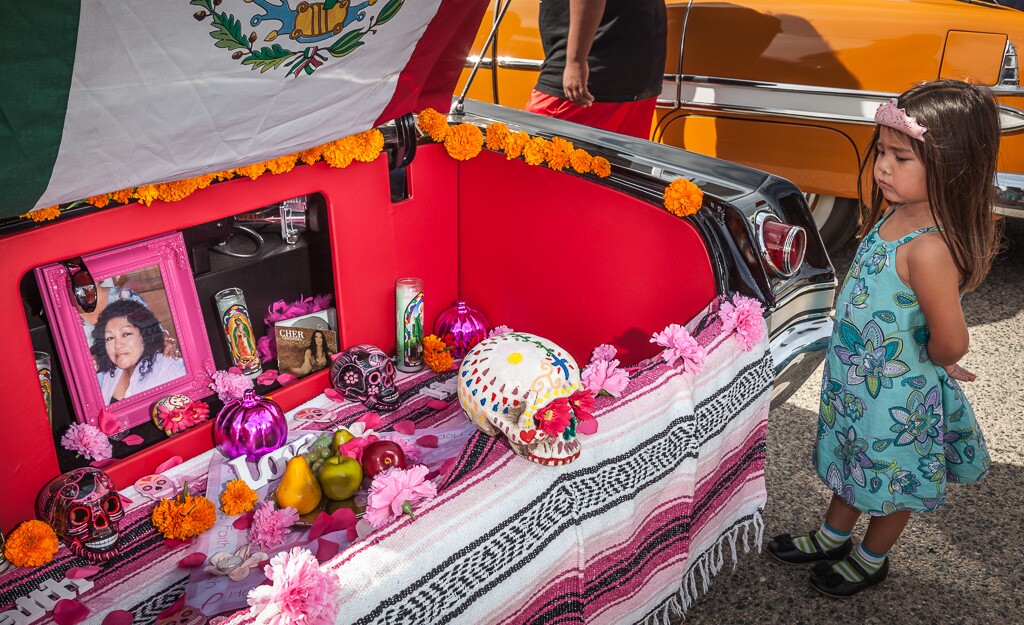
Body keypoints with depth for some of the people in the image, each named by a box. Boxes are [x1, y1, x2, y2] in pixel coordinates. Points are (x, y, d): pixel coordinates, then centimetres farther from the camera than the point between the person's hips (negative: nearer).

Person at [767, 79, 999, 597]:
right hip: (857, 375, 8)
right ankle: (833, 536, 51)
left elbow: (951, 344, -33)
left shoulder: (929, 249, -34)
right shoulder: (895, 212, -7)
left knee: (891, 477, 18)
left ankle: (871, 558, 43)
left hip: (897, 390, -8)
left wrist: (928, 359, -12)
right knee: (853, 460, 27)